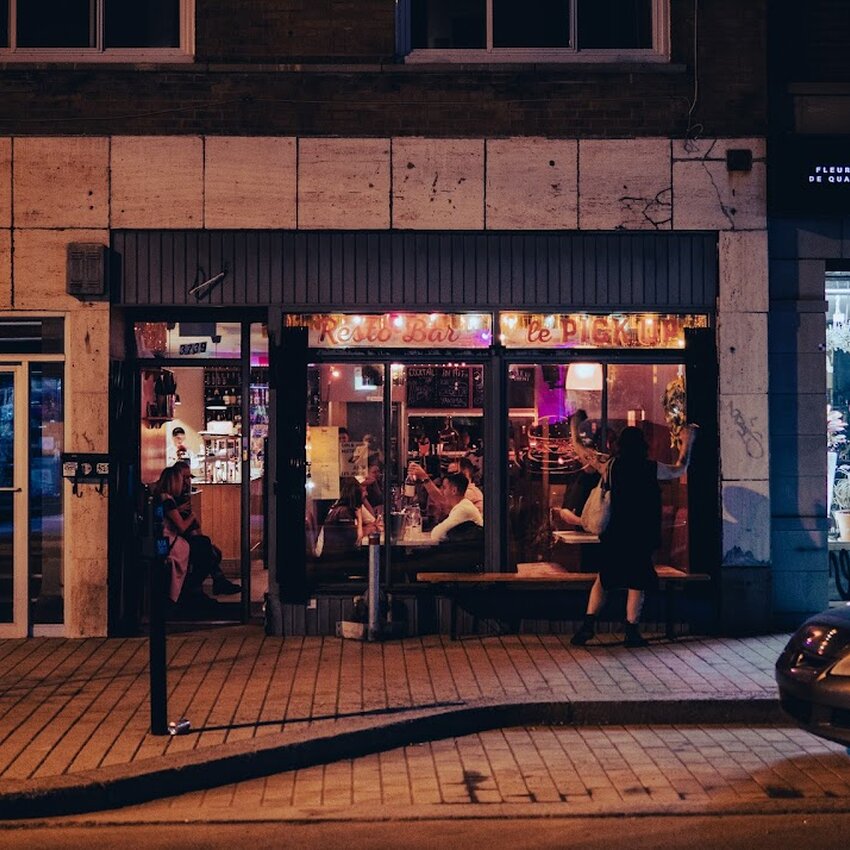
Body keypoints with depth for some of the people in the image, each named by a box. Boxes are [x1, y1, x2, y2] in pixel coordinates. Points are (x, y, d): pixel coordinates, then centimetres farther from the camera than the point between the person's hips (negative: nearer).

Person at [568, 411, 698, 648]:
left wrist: (575, 425, 27)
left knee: (603, 579, 14)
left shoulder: (609, 464, -2)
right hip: (641, 537, -1)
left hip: (613, 535, 1)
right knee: (637, 583, 8)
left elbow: (579, 448, 10)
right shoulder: (651, 468, -4)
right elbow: (679, 469, 15)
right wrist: (687, 443, 30)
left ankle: (588, 624, 4)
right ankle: (631, 632, 8)